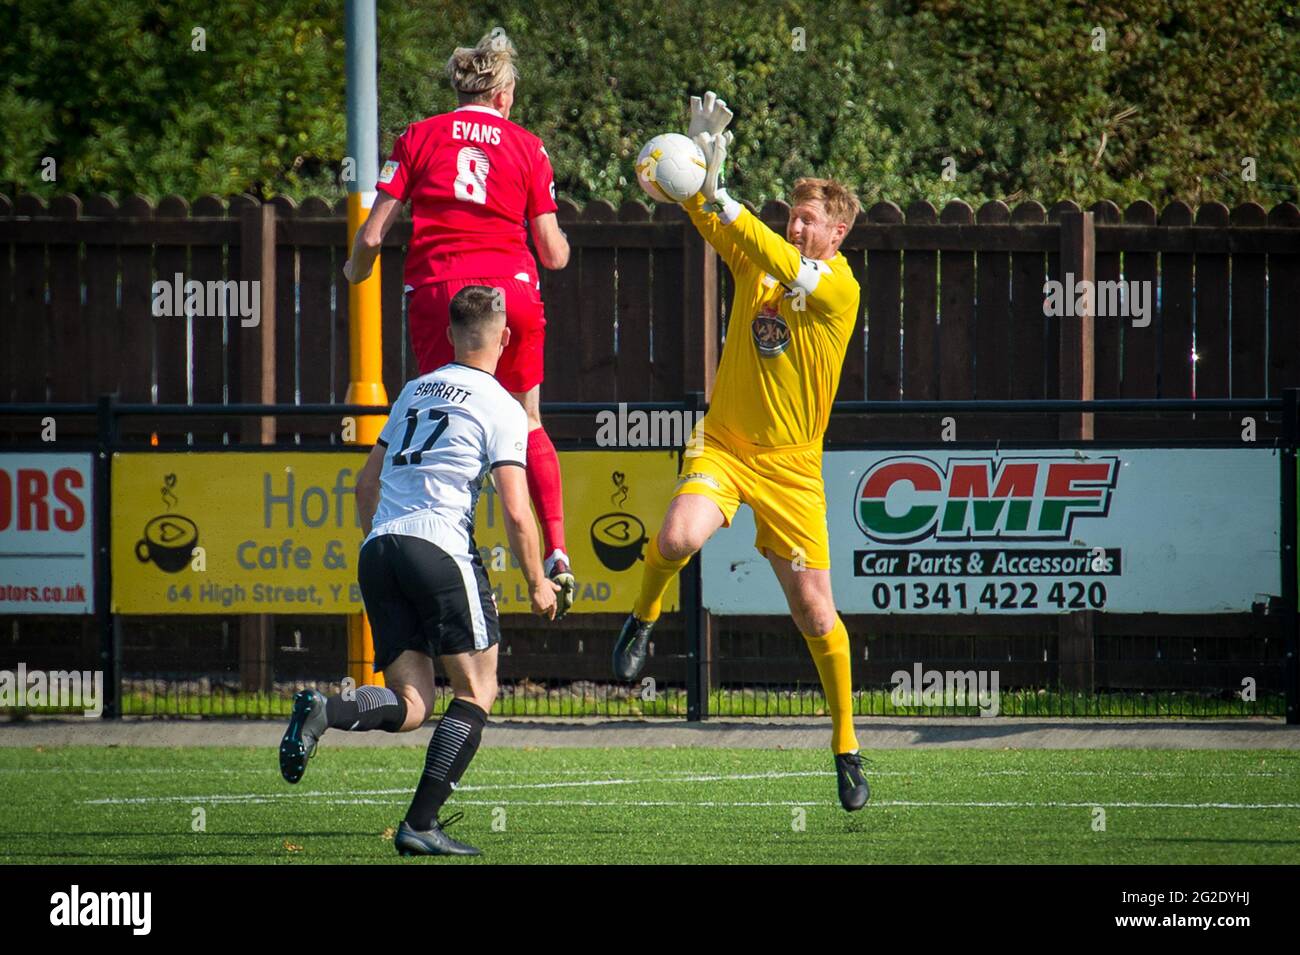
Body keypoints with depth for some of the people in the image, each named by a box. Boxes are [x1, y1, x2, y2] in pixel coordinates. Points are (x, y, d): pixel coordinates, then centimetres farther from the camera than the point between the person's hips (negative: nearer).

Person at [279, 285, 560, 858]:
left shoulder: (414, 391, 20)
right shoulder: (501, 408, 0)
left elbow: (366, 484, 25)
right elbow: (516, 514, -5)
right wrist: (537, 584, 7)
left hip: (378, 551, 6)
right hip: (440, 548, -6)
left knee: (411, 706, 5)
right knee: (476, 692, 6)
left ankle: (322, 712, -24)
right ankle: (421, 824, -4)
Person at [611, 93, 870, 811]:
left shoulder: (839, 288, -9)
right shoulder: (758, 261, 4)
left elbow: (790, 268, -28)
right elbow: (705, 215, -6)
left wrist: (722, 203, -34)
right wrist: (703, 158, -25)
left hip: (791, 466, -2)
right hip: (722, 445, 2)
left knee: (814, 611, 0)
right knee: (678, 538, -30)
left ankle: (845, 744, 18)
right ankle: (644, 616, 1)